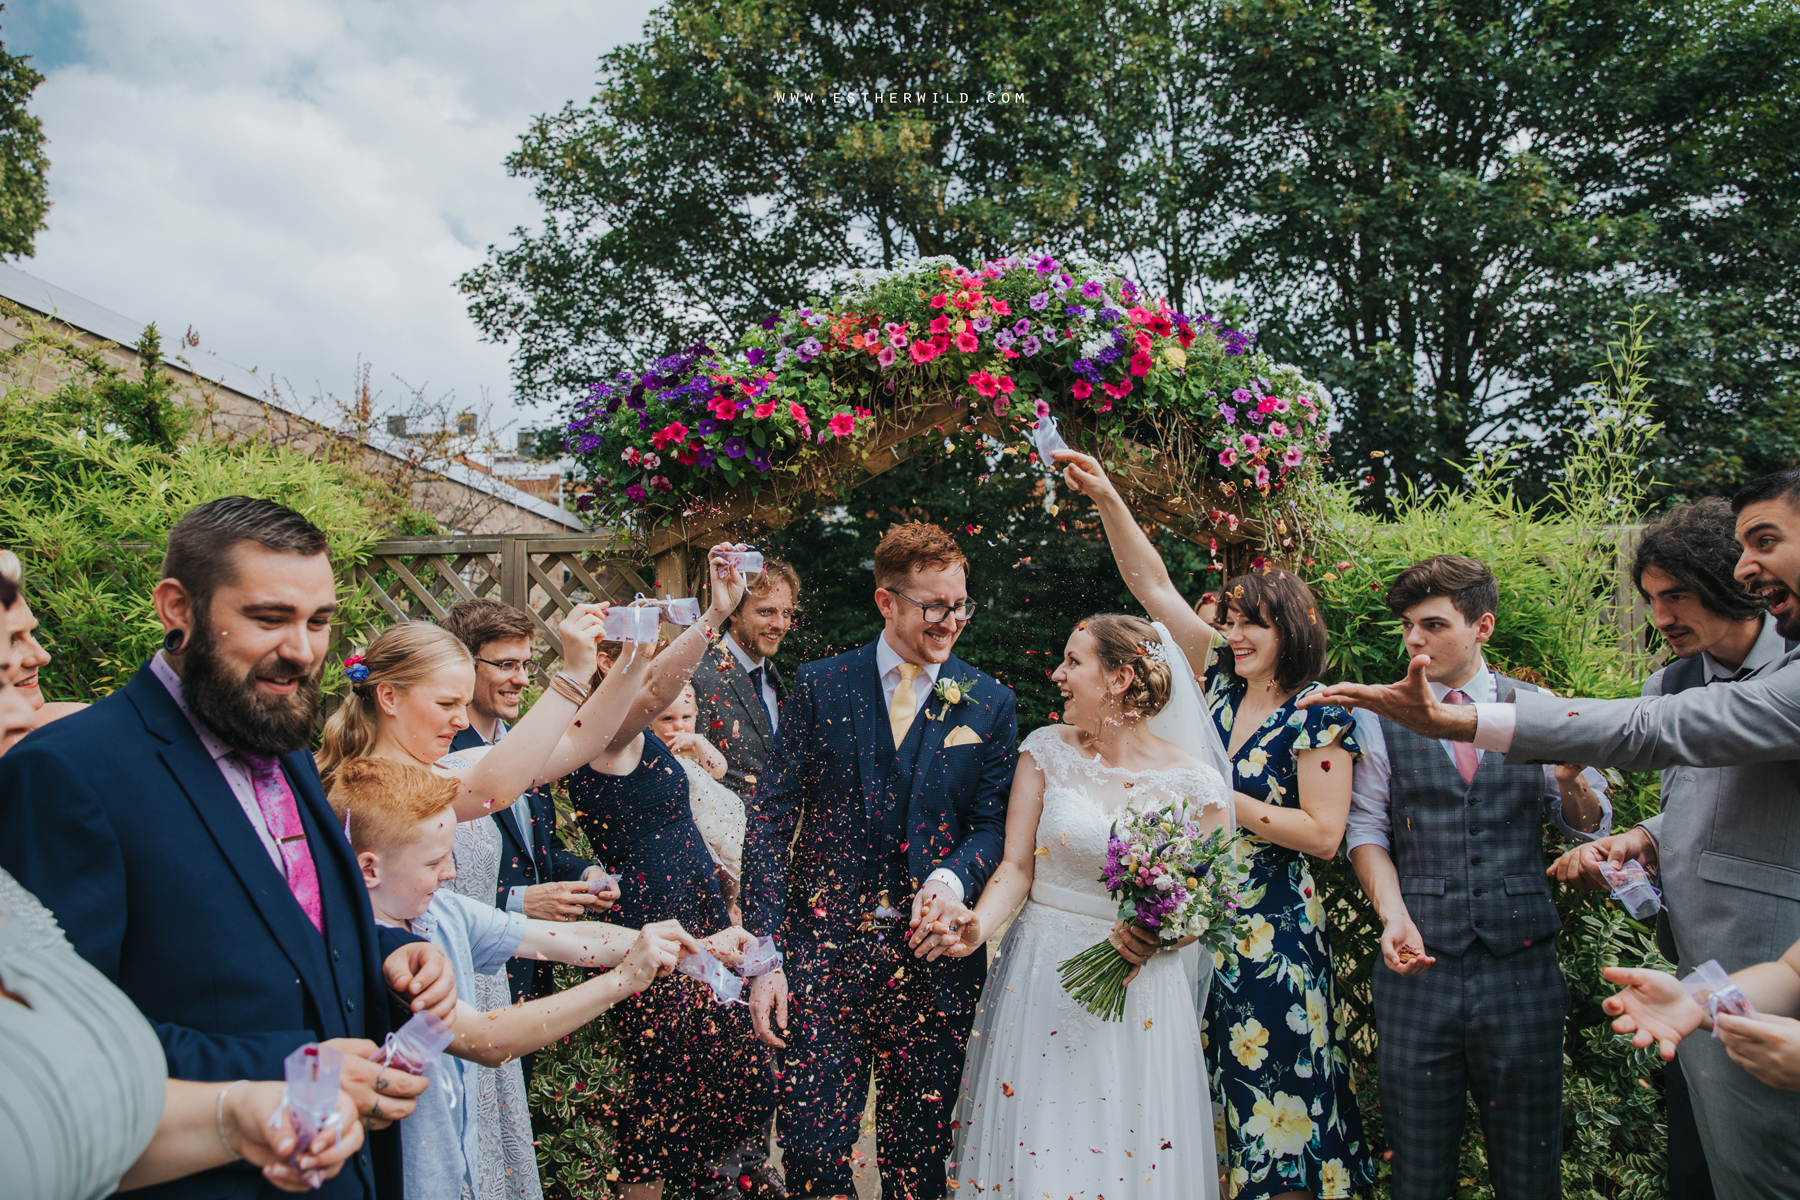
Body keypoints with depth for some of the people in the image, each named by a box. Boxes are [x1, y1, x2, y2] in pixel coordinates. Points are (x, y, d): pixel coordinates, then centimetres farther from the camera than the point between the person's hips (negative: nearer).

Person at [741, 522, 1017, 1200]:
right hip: (824, 949, -1)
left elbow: (994, 824, 3)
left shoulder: (991, 705, 3)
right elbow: (771, 819, -1)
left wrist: (953, 878, -20)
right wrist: (765, 953, -8)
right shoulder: (819, 687, 0)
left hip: (933, 959, 1)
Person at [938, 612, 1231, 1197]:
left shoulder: (1193, 781, -8)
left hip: (1138, 990, -1)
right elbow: (1016, 865, -3)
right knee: (1029, 1150, 7)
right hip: (1039, 979, 2)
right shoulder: (1047, 749, -1)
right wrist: (979, 924, -21)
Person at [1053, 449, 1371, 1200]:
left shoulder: (1319, 718, -9)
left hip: (1269, 933, -5)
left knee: (1272, 1104, 5)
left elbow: (1322, 834, -15)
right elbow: (1152, 585, 4)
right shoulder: (1222, 681, 5)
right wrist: (1107, 498, -3)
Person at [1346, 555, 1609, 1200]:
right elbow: (1366, 830, 2)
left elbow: (1591, 827, 8)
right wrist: (1394, 915, -14)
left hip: (1522, 964, 1)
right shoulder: (1379, 717, 1)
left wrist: (1570, 778, -14)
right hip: (1419, 962, 0)